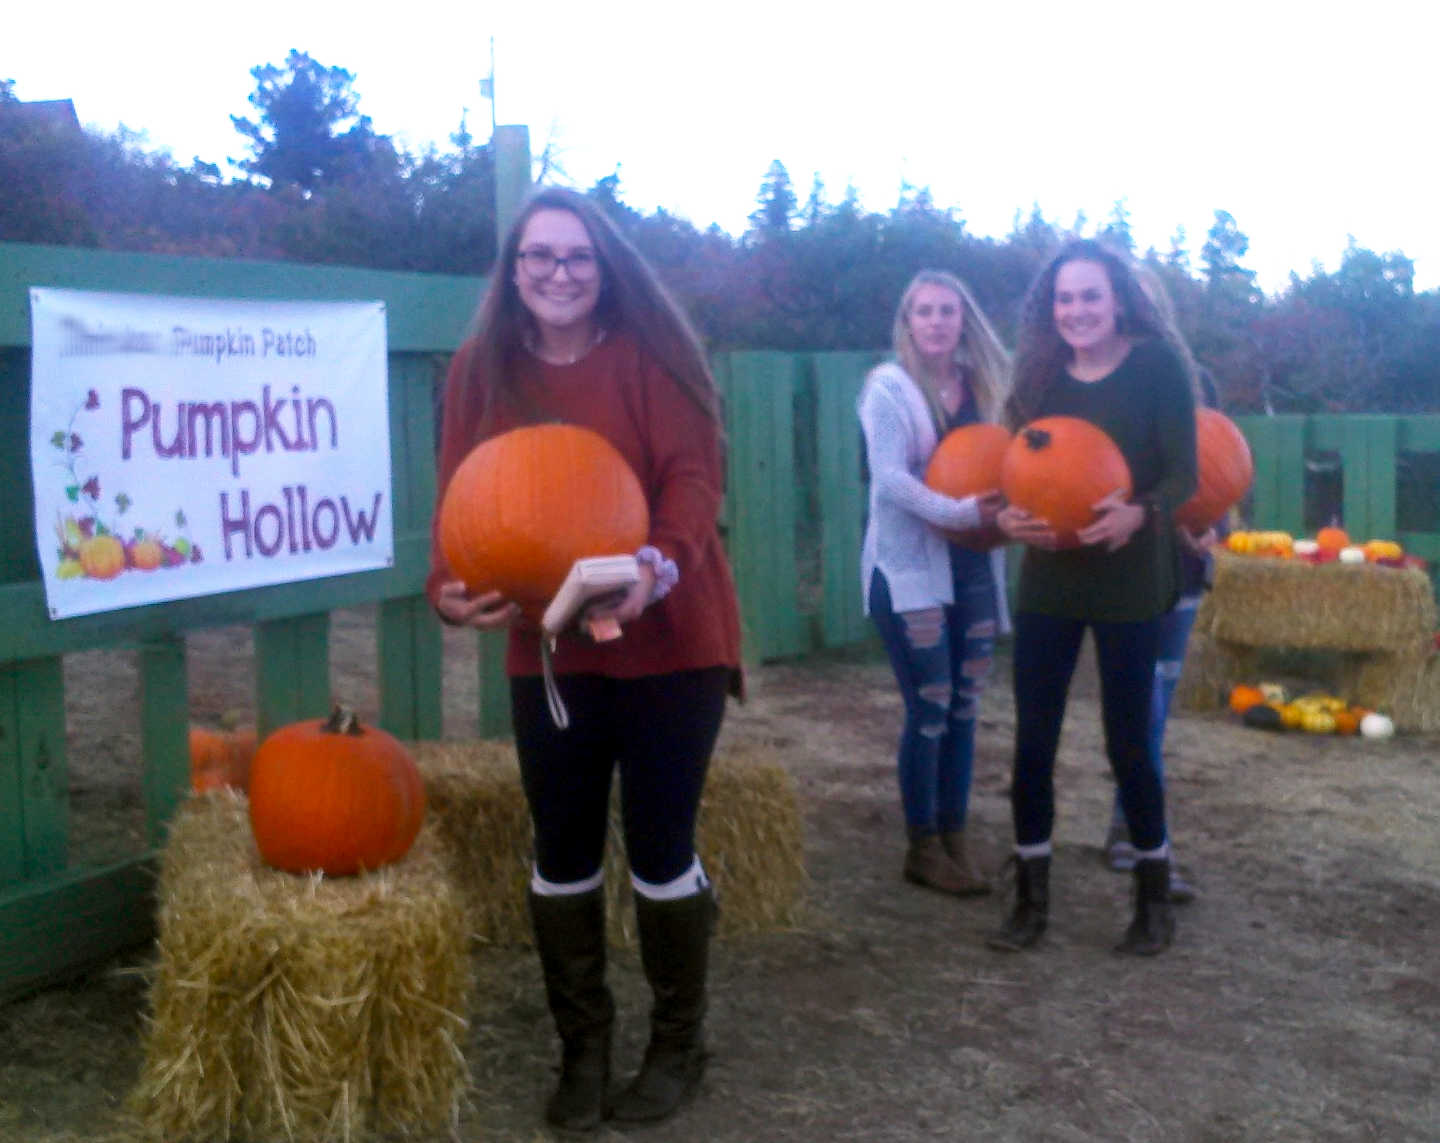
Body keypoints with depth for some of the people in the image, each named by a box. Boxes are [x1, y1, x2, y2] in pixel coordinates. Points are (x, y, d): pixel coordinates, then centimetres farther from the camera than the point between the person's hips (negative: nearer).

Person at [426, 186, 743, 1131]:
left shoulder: (651, 352, -7)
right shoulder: (481, 368, 3)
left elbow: (694, 474, -15)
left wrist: (657, 565, -34)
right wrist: (453, 586, -21)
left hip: (667, 637, -3)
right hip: (546, 646, 3)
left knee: (661, 848, 3)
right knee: (563, 854, 9)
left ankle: (679, 1044, 25)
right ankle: (582, 1046, 27)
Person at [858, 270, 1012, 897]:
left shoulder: (982, 385, 10)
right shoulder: (890, 386, -5)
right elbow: (889, 478, -16)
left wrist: (1002, 508, -8)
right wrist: (959, 512, -25)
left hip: (973, 565, 5)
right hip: (909, 567, -5)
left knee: (963, 707, 7)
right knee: (930, 709, -4)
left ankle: (954, 840, 18)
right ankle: (923, 850, 8)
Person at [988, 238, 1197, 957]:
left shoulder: (1156, 364, -6)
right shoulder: (1038, 373, 4)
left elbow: (1184, 473, -9)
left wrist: (1137, 513, -28)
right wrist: (1006, 516, -16)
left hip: (1129, 581, -3)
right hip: (1047, 580, 3)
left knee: (1128, 743, 3)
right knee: (1032, 741, 3)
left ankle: (1154, 899, 22)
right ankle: (1031, 899, 17)